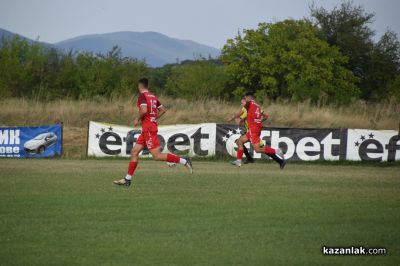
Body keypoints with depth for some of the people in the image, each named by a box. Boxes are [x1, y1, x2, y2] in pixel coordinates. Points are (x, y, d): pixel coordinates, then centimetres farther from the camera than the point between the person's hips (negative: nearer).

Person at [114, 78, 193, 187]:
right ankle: (127, 179, 10)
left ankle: (184, 161, -14)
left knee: (157, 155, -12)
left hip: (148, 128, -10)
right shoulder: (153, 96, 14)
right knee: (134, 152, 10)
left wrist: (137, 119, -9)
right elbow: (163, 110, 17)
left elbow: (144, 110, -25)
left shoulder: (142, 96, -11)